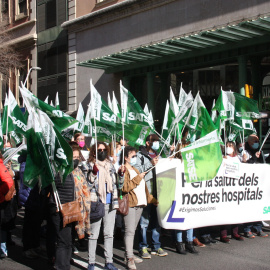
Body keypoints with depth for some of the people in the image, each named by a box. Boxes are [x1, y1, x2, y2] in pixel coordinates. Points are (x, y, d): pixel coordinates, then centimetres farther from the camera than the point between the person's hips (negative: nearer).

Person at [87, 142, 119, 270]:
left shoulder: (110, 165, 13)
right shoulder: (91, 166, -1)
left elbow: (117, 184, 15)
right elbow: (88, 185, -9)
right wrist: (94, 172, -22)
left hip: (110, 203, 4)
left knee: (109, 234, 8)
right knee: (93, 234, -1)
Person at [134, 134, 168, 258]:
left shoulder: (158, 155, 22)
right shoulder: (140, 155, 0)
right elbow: (136, 170, -14)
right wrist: (150, 164, -16)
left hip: (157, 192, 6)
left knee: (156, 220, 11)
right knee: (144, 221, -3)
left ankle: (156, 247, 20)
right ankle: (143, 247, 6)